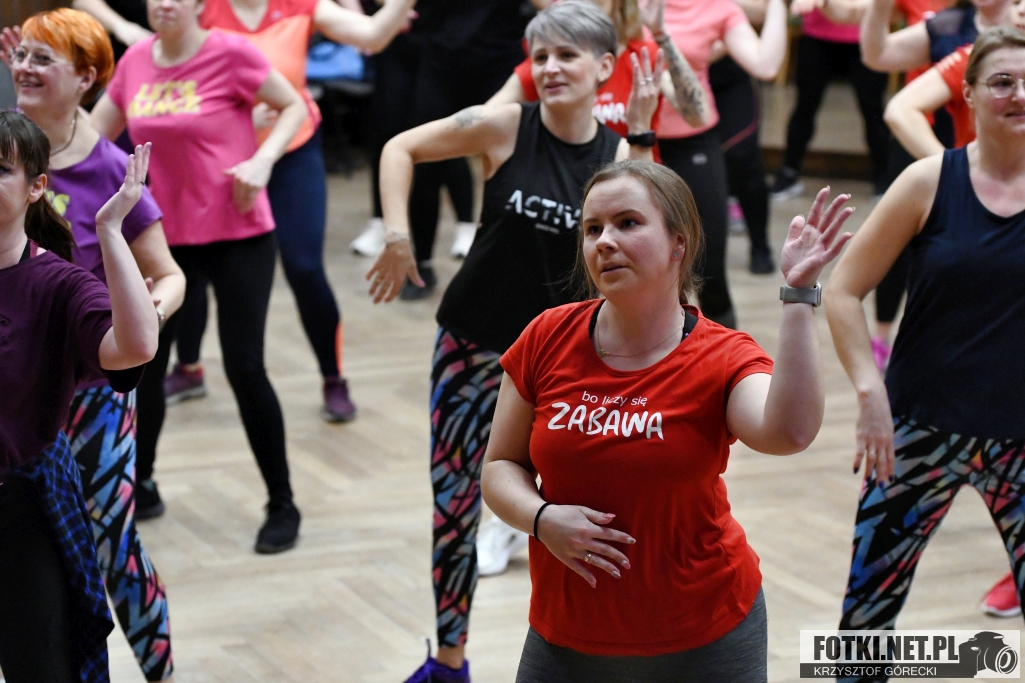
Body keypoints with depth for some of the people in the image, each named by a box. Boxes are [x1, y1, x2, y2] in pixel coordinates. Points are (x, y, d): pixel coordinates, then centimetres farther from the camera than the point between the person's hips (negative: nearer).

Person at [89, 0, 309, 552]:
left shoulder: (231, 54, -13)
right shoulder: (135, 61, 2)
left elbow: (294, 106, -2)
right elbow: (96, 131, 14)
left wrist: (263, 160, -17)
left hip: (237, 234, -5)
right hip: (165, 234, 5)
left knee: (244, 367, -6)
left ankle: (283, 505, 8)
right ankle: (139, 485, 33)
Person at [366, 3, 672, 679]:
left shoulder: (616, 153, -3)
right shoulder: (503, 126, -10)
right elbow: (401, 148, -1)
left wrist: (641, 136, -17)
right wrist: (398, 236, -11)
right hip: (475, 344, -1)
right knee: (454, 507, 7)